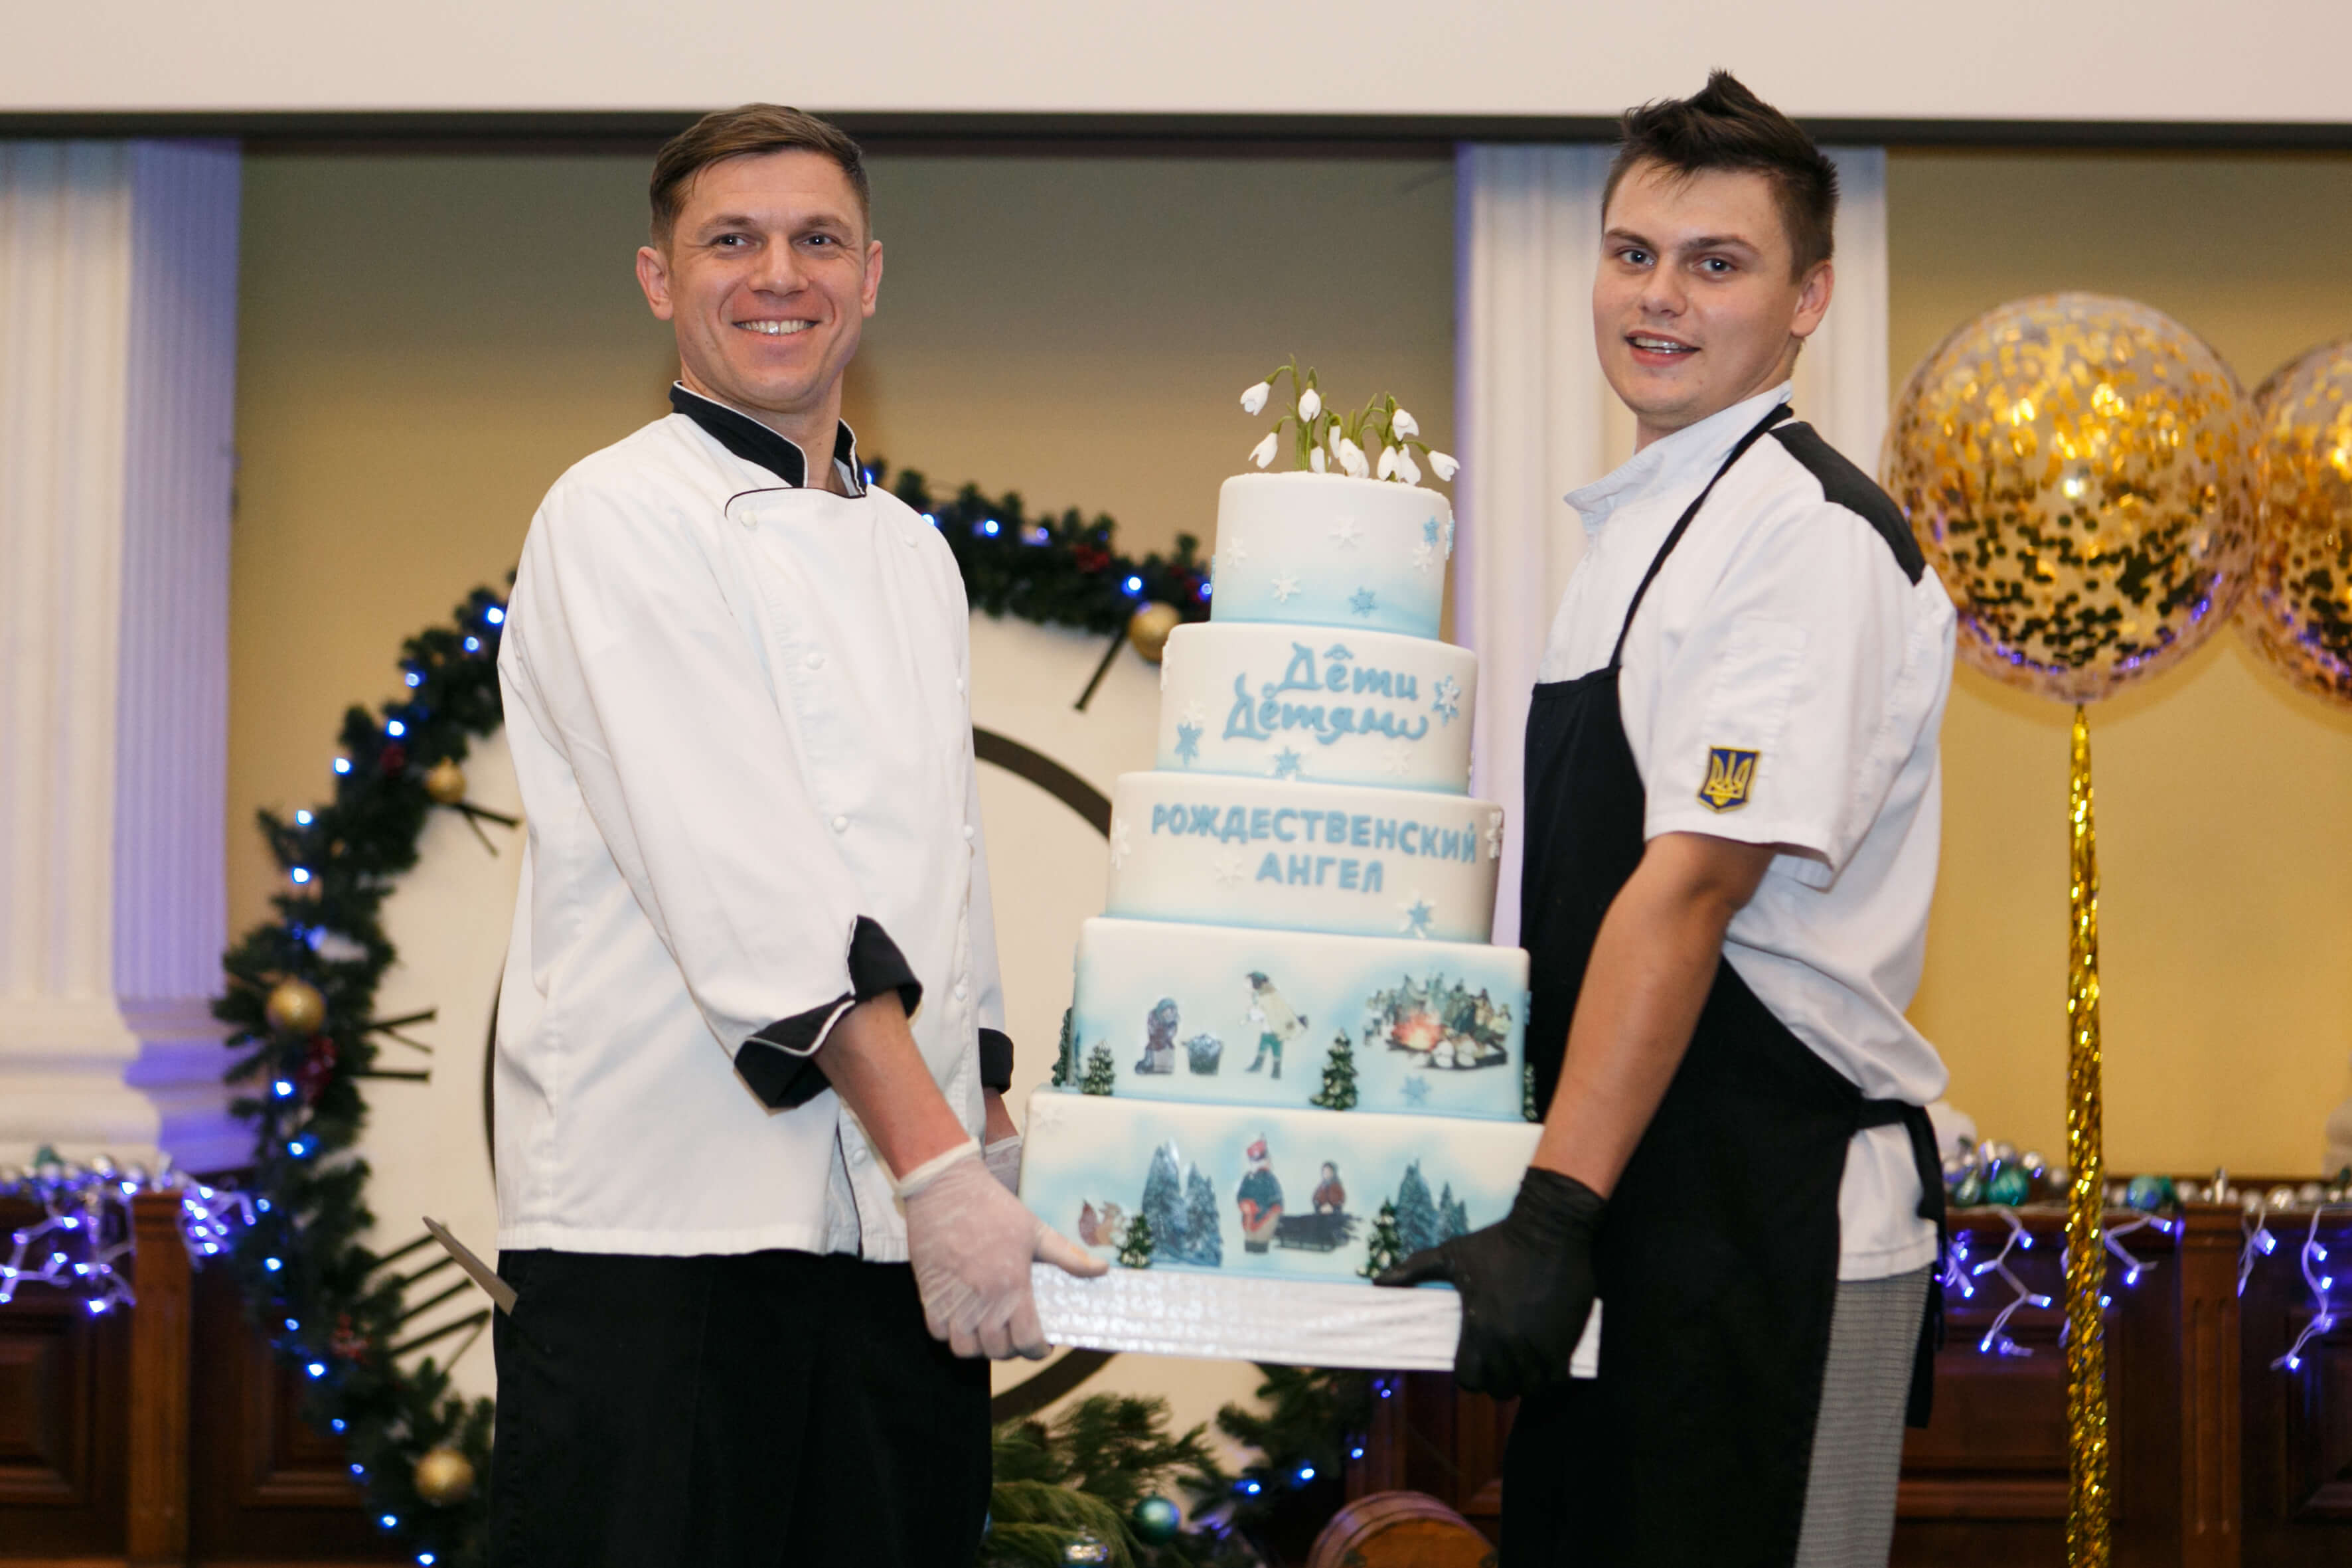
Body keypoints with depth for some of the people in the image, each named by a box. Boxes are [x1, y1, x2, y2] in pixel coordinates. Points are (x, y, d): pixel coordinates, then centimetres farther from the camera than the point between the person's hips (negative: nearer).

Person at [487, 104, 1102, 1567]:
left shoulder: (912, 552, 20)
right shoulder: (621, 517, -3)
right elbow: (741, 875, -13)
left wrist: (994, 1157, 13)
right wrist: (936, 1164, -18)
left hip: (907, 1227, 6)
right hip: (664, 1226, -6)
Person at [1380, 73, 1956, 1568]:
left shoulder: (1813, 536, -13)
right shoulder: (1636, 531, 15)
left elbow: (1690, 890, -21)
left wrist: (1554, 1213, -25)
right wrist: (1552, 1206, 16)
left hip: (1773, 1221, -9)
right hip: (1627, 1212, 9)